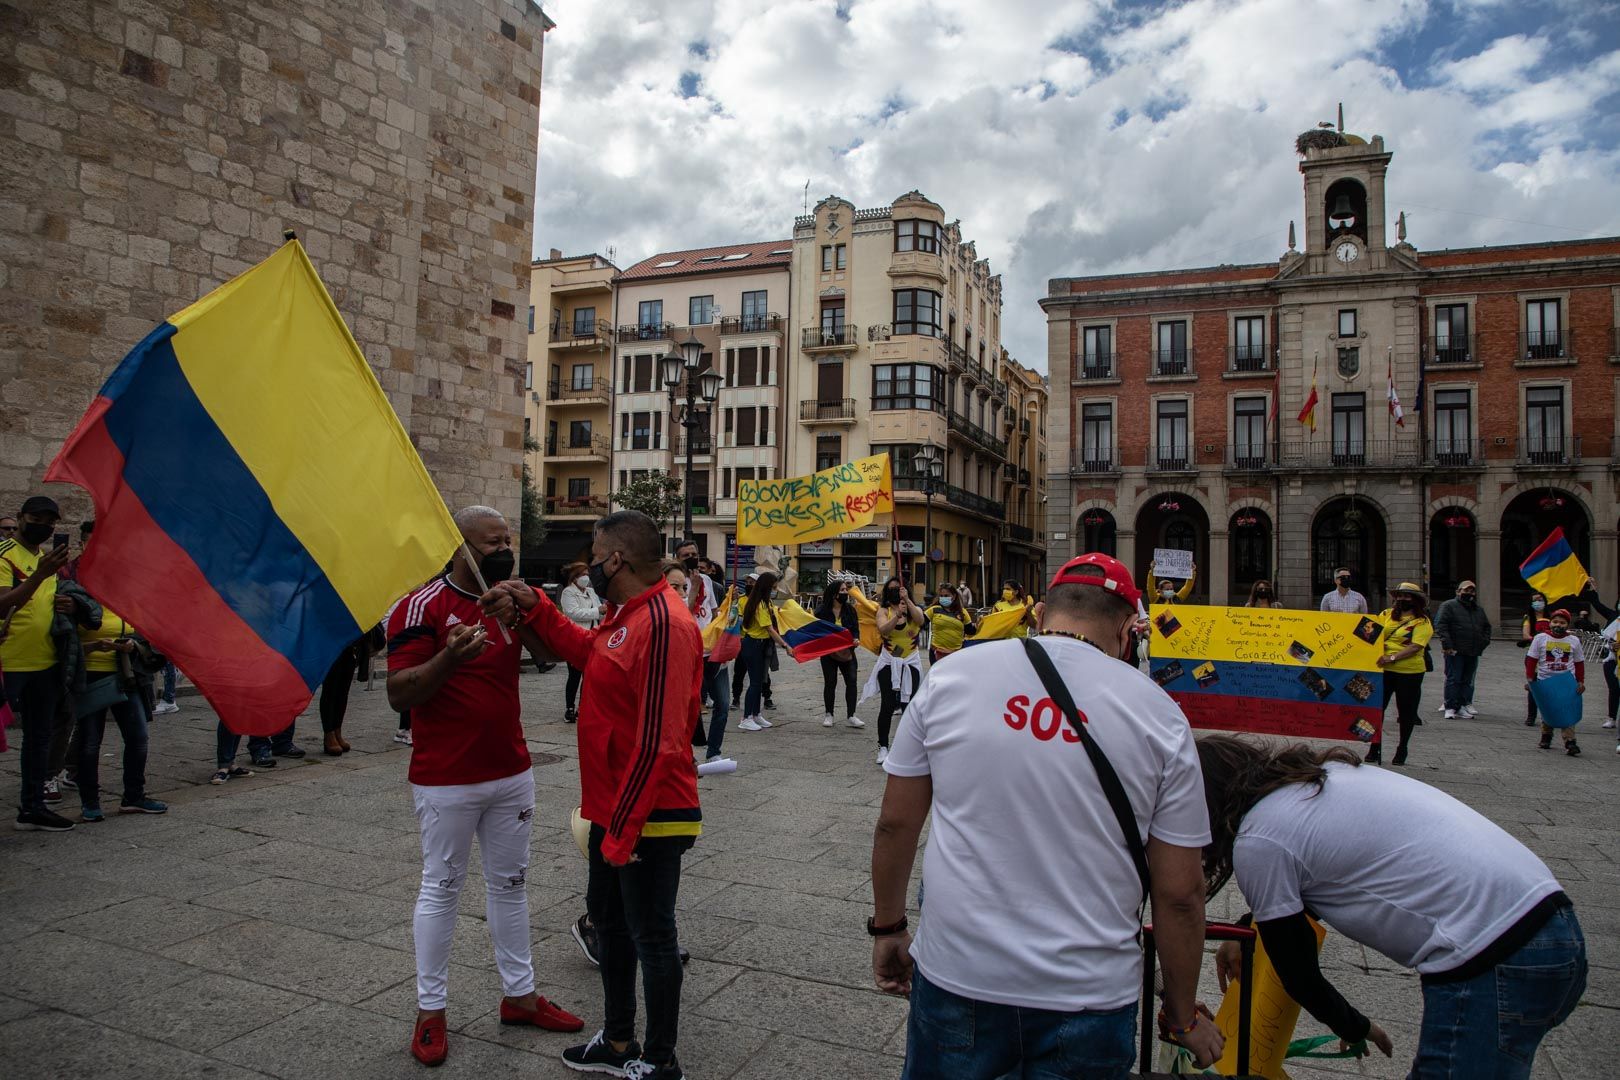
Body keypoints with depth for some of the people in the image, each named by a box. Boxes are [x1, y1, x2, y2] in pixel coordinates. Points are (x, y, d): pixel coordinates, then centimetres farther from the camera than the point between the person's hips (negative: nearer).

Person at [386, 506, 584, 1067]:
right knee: (441, 888, 7)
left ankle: (520, 994, 29)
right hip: (446, 781, -6)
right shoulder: (423, 607, -13)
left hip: (512, 772, 6)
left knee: (509, 883, 15)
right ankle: (430, 1009, 22)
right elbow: (399, 693, -16)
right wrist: (448, 658, -33)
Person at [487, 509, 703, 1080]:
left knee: (650, 935, 6)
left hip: (650, 818, -11)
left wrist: (622, 829, -23)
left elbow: (658, 743, -28)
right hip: (615, 809, 11)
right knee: (608, 917, 22)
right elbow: (588, 650, 23)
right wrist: (533, 606, 11)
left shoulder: (662, 624, -25)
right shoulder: (628, 614, 7)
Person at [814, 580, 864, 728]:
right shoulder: (822, 611, -7)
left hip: (847, 652, 2)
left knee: (851, 681, -6)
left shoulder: (850, 609, 0)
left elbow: (855, 628, 1)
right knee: (830, 682, 6)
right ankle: (828, 714, 21)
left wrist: (856, 639, -19)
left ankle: (850, 716, -1)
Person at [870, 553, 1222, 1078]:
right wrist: (1184, 1016, 11)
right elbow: (1180, 892, -3)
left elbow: (895, 822, 1)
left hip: (955, 976, 1)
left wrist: (887, 926, 16)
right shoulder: (1159, 713, -6)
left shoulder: (951, 676, -5)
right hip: (1088, 995, 0)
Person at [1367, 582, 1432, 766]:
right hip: (1383, 670, 3)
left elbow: (1415, 647, -16)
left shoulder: (1422, 622, -5)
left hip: (1409, 672, -3)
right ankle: (1375, 748, 11)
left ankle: (1402, 749, 25)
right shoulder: (1386, 614, 7)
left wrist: (1392, 657, -24)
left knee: (1406, 711, 9)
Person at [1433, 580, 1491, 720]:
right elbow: (1440, 625, -11)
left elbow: (1486, 627, 29)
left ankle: (1463, 706, 14)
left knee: (1468, 680, 8)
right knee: (1453, 679, -5)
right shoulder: (1449, 606, -2)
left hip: (1473, 652, 7)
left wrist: (1484, 642, 12)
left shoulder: (1479, 610, 20)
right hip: (1455, 651, -6)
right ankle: (1450, 707, -1)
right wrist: (1447, 644, -17)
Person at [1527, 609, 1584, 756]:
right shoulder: (1540, 639, -2)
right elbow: (1531, 660, 0)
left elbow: (1579, 663, 9)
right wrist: (1529, 679, -6)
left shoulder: (1574, 640, 3)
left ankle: (1570, 742, -10)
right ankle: (1546, 737, 26)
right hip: (1545, 681, 0)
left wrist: (1581, 682, 3)